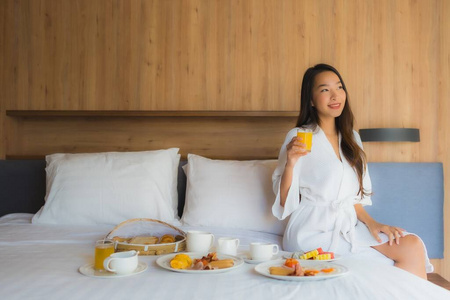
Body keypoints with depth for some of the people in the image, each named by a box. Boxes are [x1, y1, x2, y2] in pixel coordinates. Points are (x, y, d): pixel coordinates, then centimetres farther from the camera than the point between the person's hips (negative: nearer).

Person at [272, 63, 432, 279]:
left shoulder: (351, 138, 13)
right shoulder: (299, 137, -5)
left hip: (348, 227, 6)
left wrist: (371, 222, -1)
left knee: (413, 245, -19)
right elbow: (284, 201, -6)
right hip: (313, 231, -6)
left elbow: (353, 196, 16)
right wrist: (290, 163, -22)